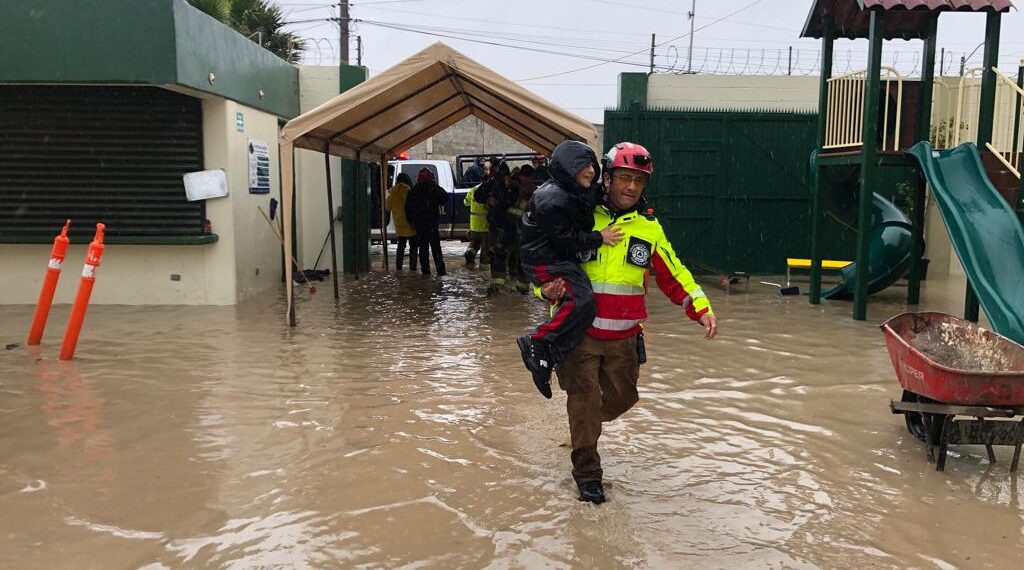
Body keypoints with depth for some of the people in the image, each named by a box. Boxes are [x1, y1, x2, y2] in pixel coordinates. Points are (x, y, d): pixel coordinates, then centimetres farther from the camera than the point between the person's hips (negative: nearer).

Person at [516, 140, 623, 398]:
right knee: (581, 300, -27)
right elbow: (566, 240, -20)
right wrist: (599, 238, -14)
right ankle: (537, 343, -17)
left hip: (566, 258, 10)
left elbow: (580, 229, 24)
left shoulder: (580, 193, 12)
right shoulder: (551, 199, -19)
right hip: (546, 260, -10)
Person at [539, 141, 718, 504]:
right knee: (585, 400, -4)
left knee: (622, 397, 15)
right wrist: (549, 289, -20)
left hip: (624, 337, 4)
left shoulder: (649, 226, 6)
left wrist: (701, 309, -1)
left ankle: (583, 426, 47)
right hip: (579, 332, -4)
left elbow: (672, 274, 10)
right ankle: (587, 474, 16)